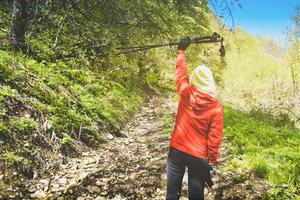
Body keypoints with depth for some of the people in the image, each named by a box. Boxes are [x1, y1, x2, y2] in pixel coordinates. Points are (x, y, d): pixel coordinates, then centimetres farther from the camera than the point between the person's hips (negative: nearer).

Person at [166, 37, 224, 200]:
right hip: (198, 156, -2)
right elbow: (214, 138, -10)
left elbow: (181, 72, 8)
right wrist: (212, 162, 0)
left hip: (177, 150, 2)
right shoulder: (216, 108, -13)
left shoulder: (185, 94, -9)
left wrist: (181, 51, 22)